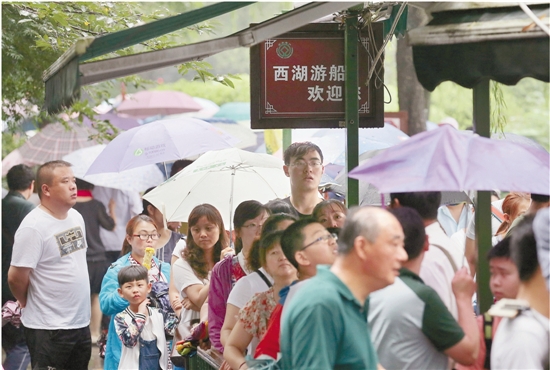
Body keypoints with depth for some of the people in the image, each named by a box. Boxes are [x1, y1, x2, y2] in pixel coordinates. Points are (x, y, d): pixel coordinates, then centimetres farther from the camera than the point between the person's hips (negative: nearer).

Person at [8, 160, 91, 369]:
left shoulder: (76, 217, 8)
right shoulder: (33, 226, -17)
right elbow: (16, 277, -17)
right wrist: (31, 305, -1)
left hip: (81, 323, 8)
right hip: (48, 329, -8)